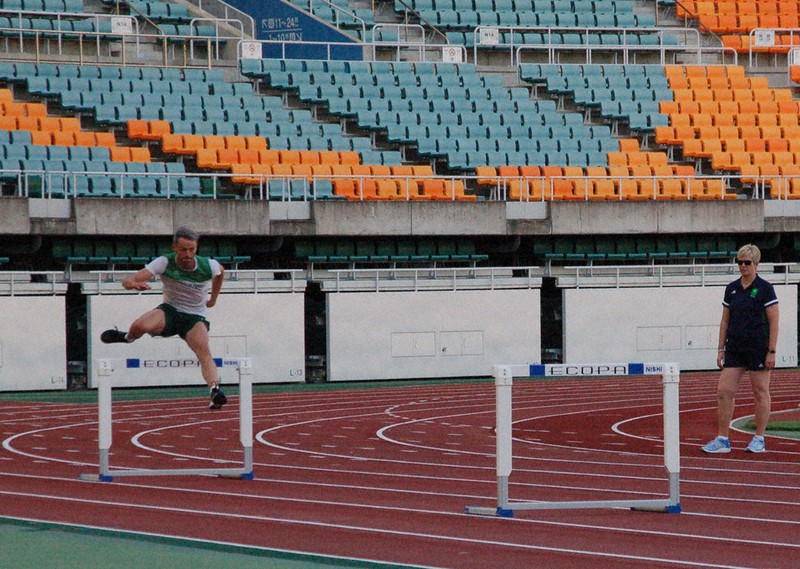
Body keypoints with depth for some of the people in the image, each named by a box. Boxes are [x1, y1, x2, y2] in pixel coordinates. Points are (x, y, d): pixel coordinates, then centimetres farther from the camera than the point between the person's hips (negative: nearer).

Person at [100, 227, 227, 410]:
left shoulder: (209, 266, -12)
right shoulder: (165, 263, -17)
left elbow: (221, 271, 18)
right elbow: (127, 282, -26)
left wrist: (213, 298, 19)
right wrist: (134, 283, -50)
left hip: (195, 317, 0)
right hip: (169, 311, 0)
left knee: (204, 350, -31)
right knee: (140, 326, -31)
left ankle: (215, 390, -46)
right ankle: (128, 338, 6)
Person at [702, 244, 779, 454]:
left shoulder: (764, 289, -6)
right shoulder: (732, 289, 10)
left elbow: (774, 322, -7)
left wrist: (772, 351, -12)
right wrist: (721, 349, 10)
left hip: (758, 348, -5)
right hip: (734, 348, 5)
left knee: (760, 392, 2)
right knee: (724, 391, -1)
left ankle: (759, 439, 11)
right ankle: (722, 440, 3)